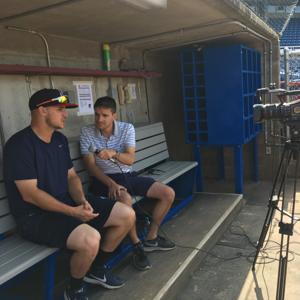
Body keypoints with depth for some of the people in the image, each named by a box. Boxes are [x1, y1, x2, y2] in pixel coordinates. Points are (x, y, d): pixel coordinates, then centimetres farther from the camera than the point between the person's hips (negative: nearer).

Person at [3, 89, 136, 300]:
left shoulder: (60, 139, 9)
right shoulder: (20, 144, -17)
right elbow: (30, 194, -21)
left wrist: (82, 201, -9)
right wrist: (72, 212, -23)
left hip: (68, 203, 8)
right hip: (35, 216, -8)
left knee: (127, 215, 0)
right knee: (90, 239, -34)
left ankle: (96, 270, 19)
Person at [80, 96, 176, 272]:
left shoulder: (127, 128, -3)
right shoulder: (87, 132, -7)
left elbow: (130, 159, -15)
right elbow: (91, 165, -10)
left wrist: (113, 153, -37)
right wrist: (111, 183, -24)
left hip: (128, 175, 4)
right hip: (104, 179, -4)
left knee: (168, 193, -8)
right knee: (125, 199, -38)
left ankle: (151, 238, 7)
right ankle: (137, 246, -16)